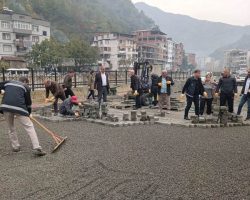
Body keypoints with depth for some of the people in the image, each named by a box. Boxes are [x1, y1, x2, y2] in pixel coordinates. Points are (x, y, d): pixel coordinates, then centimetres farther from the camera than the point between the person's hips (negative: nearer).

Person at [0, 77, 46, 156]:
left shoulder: (8, 82, 26)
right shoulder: (26, 87, 17)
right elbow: (28, 101, 17)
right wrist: (28, 113, 26)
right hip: (18, 107, -4)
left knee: (11, 128, 22)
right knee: (29, 127, -1)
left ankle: (15, 147, 26)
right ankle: (37, 148, -10)